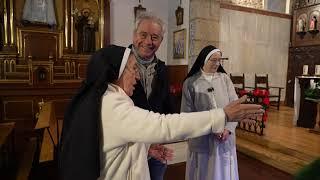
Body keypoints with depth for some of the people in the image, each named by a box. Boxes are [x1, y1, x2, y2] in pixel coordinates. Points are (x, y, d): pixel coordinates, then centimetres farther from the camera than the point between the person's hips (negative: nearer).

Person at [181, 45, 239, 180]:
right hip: (202, 139, -2)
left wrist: (228, 129, -13)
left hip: (226, 138, 3)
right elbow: (187, 113, -8)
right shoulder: (191, 83, -6)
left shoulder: (225, 78, 2)